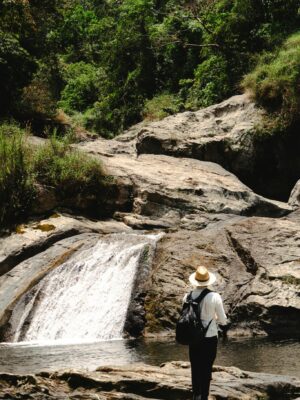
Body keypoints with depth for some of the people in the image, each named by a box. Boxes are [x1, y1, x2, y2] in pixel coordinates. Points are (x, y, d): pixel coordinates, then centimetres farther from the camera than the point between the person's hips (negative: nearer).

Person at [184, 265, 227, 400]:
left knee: (195, 368, 14)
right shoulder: (215, 297, -14)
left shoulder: (188, 296, -7)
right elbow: (223, 321, -5)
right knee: (206, 369, 11)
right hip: (210, 338, -2)